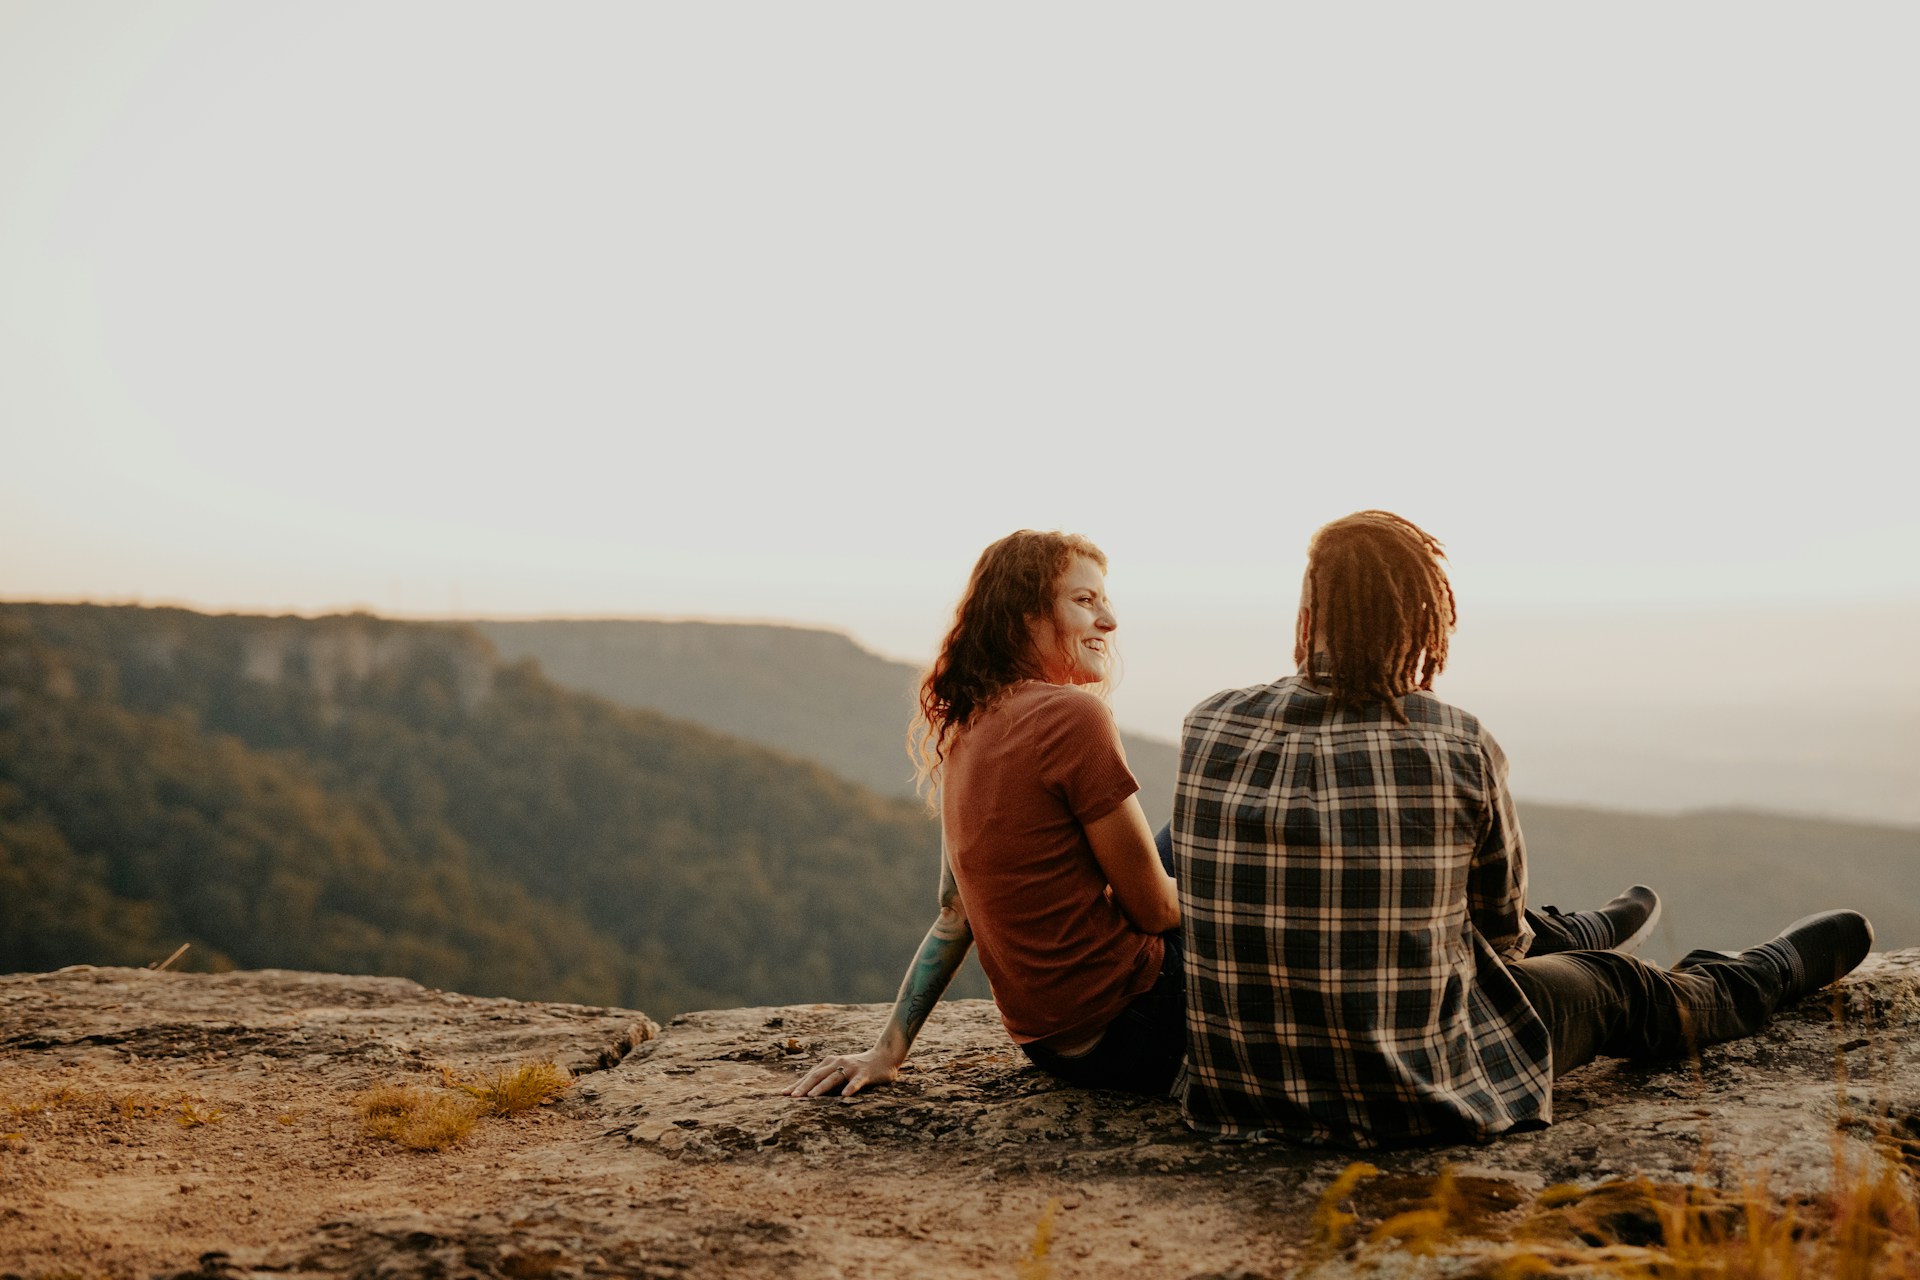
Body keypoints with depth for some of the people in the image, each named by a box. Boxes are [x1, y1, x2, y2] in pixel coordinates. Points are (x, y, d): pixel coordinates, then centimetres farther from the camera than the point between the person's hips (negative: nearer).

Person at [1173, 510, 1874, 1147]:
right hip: (1408, 1098, -4)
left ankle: (1583, 932, 68)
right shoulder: (1463, 750, -16)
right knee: (1613, 990, 26)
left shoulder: (1208, 728, -9)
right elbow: (1501, 928, 3)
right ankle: (1779, 969, 55)